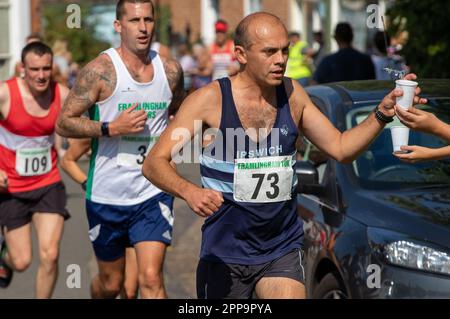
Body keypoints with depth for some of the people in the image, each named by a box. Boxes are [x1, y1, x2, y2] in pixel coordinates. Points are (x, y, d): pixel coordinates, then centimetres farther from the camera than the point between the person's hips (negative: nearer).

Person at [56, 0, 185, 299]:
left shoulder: (171, 70, 2)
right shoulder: (100, 70, -11)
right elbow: (64, 123, -11)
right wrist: (111, 128, -22)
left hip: (154, 194, 2)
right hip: (107, 194, -2)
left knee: (151, 279, -12)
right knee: (111, 283, 13)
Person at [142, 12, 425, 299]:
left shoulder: (292, 95, 2)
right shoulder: (210, 100, -11)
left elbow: (341, 149, 7)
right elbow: (154, 164, -12)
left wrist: (381, 115, -9)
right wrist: (188, 191, -32)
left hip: (283, 247, 2)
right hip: (225, 251, -2)